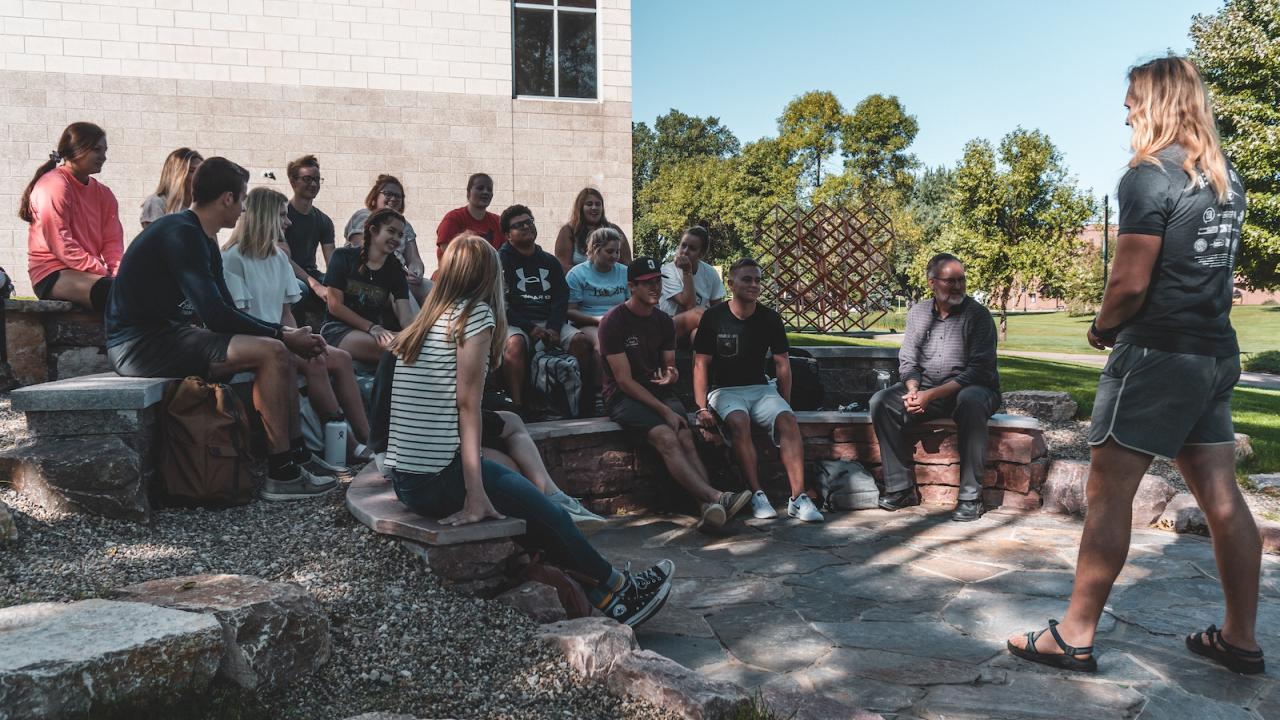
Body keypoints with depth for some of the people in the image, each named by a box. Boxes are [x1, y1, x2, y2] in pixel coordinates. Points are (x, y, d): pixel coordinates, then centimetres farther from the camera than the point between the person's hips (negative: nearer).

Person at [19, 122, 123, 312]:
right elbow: (61, 247, -15)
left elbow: (112, 242, 8)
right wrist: (104, 273, -17)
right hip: (53, 276, -7)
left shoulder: (103, 193, 15)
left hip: (91, 273, 7)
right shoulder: (53, 186, -7)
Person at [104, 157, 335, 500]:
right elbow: (214, 315, -23)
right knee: (269, 352, -21)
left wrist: (283, 332, 1)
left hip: (164, 335, 10)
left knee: (277, 349, 7)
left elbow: (225, 312, 15)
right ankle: (281, 475, -17)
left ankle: (297, 455, 4)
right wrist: (283, 335, -13)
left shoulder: (202, 240, 15)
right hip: (140, 343, -10)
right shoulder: (181, 234, -17)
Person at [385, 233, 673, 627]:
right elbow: (467, 402, -13)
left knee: (539, 508, 17)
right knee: (549, 516, 8)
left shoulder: (422, 323, 14)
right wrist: (475, 491, -15)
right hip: (441, 477, -8)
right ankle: (618, 588, 25)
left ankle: (608, 592, 22)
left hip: (403, 478, 8)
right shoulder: (477, 313, -7)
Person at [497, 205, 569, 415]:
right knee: (515, 343, -37)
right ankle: (517, 405, -32)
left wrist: (553, 328, -10)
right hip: (516, 323, -3)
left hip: (549, 321, 4)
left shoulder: (549, 261, 21)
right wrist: (530, 327, -16)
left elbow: (561, 297, 10)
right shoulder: (501, 260, 6)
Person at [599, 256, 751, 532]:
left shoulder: (664, 321, 11)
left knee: (686, 437, -24)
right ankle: (716, 498, -42)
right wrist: (664, 411, -18)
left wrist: (671, 374, -6)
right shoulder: (614, 321, -9)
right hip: (624, 397, -5)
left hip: (659, 392, 5)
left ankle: (709, 509, -40)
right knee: (667, 438, -31)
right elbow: (624, 380, -13)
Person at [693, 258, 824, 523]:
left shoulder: (770, 318, 6)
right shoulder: (713, 317, -2)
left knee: (788, 420, -27)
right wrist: (702, 407, -12)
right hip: (724, 390, -3)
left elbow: (782, 364, 11)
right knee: (738, 421, -35)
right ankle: (757, 495, -28)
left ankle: (798, 497, -30)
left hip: (761, 388, 3)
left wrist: (783, 405, 4)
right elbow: (701, 364, -2)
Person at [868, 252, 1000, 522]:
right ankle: (902, 488, -13)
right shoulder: (917, 313, 6)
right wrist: (913, 389, -15)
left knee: (971, 401, -39)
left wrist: (932, 394, -25)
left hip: (969, 387, -4)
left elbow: (978, 370, -16)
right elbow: (908, 361, 8)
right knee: (881, 402, -18)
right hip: (924, 389, 5)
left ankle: (971, 496, -30)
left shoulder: (978, 315, -9)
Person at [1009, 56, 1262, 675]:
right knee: (1221, 496, 11)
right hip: (1217, 352, 9)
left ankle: (1075, 636, 2)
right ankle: (1240, 638, 20)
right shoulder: (1227, 178, 14)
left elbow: (1131, 282, -19)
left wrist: (1103, 328, 0)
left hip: (1156, 353, -9)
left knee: (1108, 492, -4)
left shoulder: (1150, 176, -13)